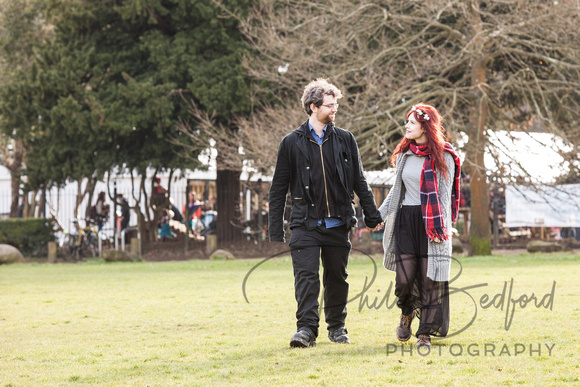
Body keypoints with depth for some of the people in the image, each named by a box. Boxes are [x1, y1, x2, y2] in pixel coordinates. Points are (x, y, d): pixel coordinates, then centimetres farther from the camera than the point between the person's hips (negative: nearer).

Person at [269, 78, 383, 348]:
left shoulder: (345, 140, 8)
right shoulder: (292, 143, 2)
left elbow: (359, 182, 14)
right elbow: (278, 189, 5)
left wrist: (371, 214, 8)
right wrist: (275, 230, 1)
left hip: (338, 222, 2)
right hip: (306, 222, -2)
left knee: (337, 277, 8)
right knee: (306, 275, -11)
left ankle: (337, 326, 21)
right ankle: (306, 328, -10)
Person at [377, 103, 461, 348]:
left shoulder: (443, 157, -3)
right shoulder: (404, 154, 12)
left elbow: (445, 195, -5)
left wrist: (441, 228, -12)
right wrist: (381, 214, 10)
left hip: (431, 223, -4)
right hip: (406, 220, 4)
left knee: (429, 278, -4)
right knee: (404, 277, -3)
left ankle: (425, 333, 4)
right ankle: (407, 313, 27)